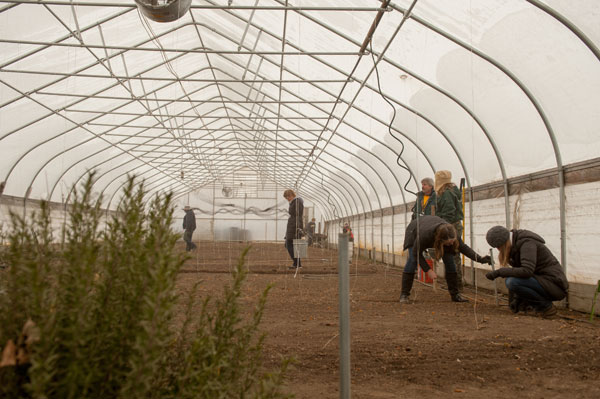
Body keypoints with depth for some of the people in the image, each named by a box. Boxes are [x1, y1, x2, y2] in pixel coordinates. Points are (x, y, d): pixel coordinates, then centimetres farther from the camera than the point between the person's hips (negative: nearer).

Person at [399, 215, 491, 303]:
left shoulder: (452, 234, -34)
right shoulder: (425, 235, -46)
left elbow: (463, 247, -17)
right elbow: (416, 253, -30)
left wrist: (480, 259, -25)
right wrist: (428, 270, -34)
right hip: (415, 230, -4)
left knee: (449, 259, -10)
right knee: (413, 259, -23)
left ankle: (455, 294, -2)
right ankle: (404, 294, -17)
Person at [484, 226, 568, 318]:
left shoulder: (527, 243, -20)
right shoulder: (516, 243, 8)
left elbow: (526, 271, -32)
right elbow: (517, 270, 13)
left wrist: (499, 272, -24)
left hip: (554, 286, -10)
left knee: (512, 282, -25)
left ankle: (546, 306, -7)